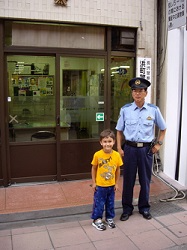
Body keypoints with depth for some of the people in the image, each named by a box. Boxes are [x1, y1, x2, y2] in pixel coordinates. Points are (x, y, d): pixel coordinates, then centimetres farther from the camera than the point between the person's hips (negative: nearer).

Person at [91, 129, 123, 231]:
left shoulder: (117, 155, -11)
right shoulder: (97, 155, -16)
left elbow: (118, 170, 1)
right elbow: (94, 168, -4)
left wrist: (116, 183, 4)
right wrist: (93, 182, -3)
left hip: (111, 185, 3)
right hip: (100, 185, -2)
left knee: (110, 202, 18)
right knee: (99, 203, 9)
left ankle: (109, 218, 37)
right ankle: (97, 220, 26)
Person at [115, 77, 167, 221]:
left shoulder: (154, 110, -3)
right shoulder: (125, 110, -2)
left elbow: (163, 128, 12)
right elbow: (119, 130, 6)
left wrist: (159, 144, 5)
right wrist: (119, 148, 0)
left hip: (146, 149, 0)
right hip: (129, 148, 0)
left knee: (145, 180, 12)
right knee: (128, 180, 9)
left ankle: (144, 208, 33)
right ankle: (127, 209, 27)